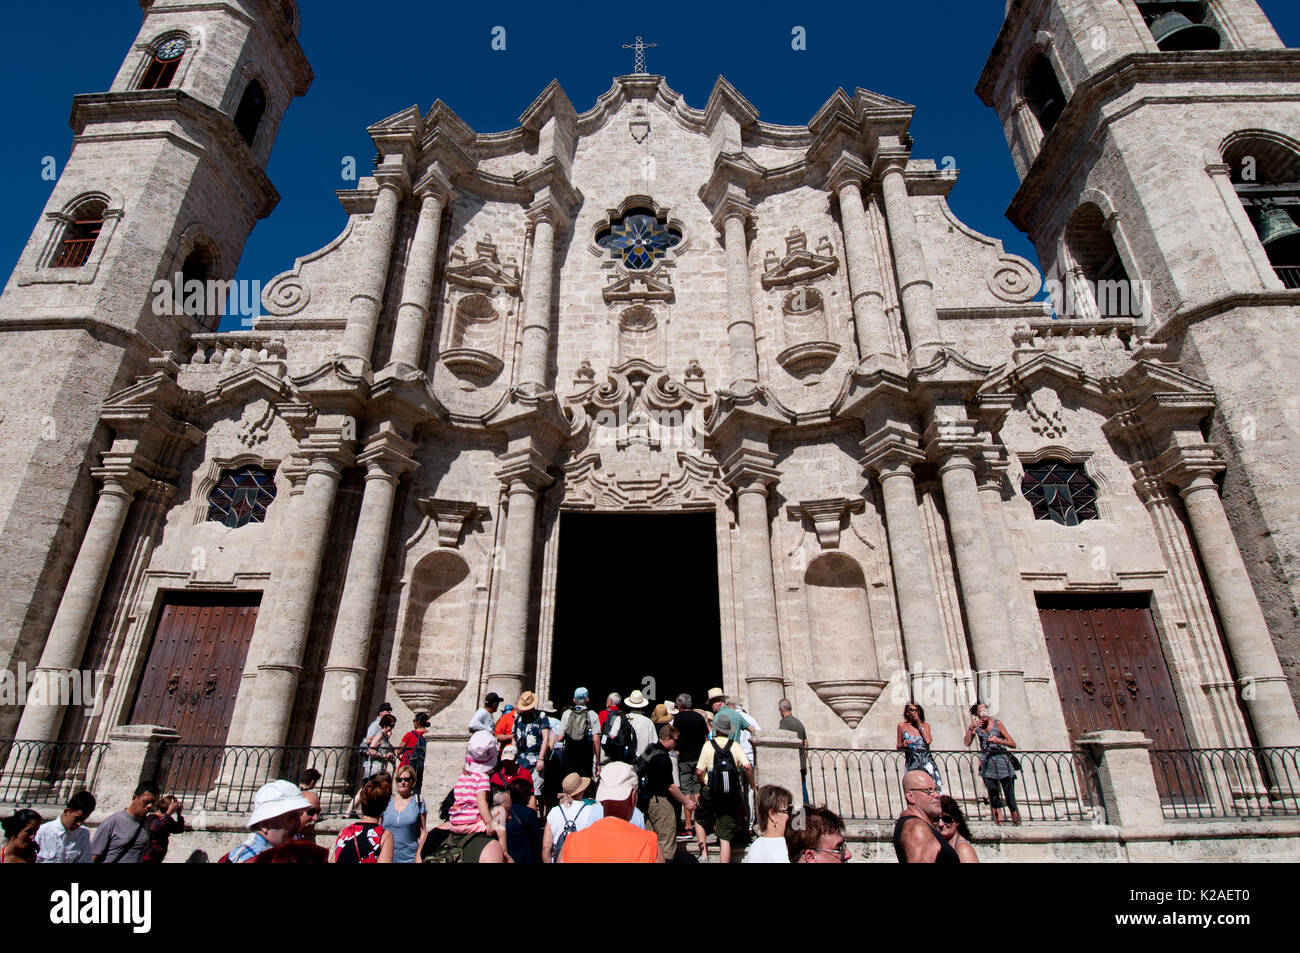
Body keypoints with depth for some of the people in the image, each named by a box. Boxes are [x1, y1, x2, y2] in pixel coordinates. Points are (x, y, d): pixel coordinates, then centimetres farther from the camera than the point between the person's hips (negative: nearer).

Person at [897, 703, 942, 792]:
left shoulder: (925, 725, 13)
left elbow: (928, 741, -6)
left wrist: (919, 724, -2)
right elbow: (898, 746, 14)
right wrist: (903, 745, -8)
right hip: (912, 761, -1)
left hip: (926, 759, 1)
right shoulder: (902, 726, 10)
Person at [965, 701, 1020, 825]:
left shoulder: (997, 723, -4)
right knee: (993, 797, 0)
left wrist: (999, 741, -19)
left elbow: (1013, 744, -3)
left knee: (1010, 799, -5)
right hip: (987, 762, 2)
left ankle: (1018, 824, 6)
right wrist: (971, 727, -15)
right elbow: (967, 743, -7)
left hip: (1002, 760, -2)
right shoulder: (976, 725, 3)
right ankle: (999, 825, 6)